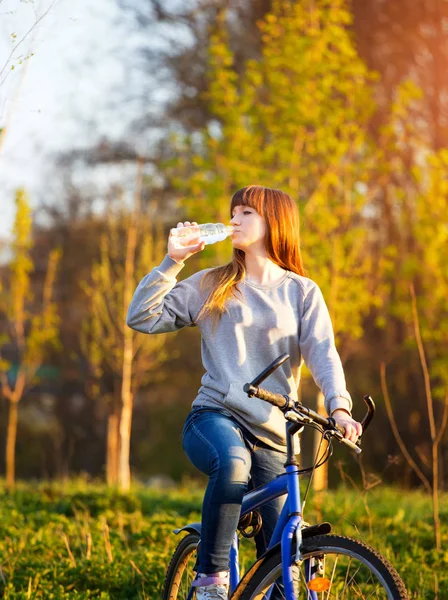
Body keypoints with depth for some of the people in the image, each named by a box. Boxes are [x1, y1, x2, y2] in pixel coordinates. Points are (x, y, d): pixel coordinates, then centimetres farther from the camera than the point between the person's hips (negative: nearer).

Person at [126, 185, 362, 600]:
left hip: (270, 433, 1)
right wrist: (172, 262, -1)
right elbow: (141, 318, 6)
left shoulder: (301, 291, 11)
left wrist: (338, 405, -21)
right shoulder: (210, 285, 12)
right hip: (214, 417, -1)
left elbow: (322, 352, -3)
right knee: (233, 463, -37)